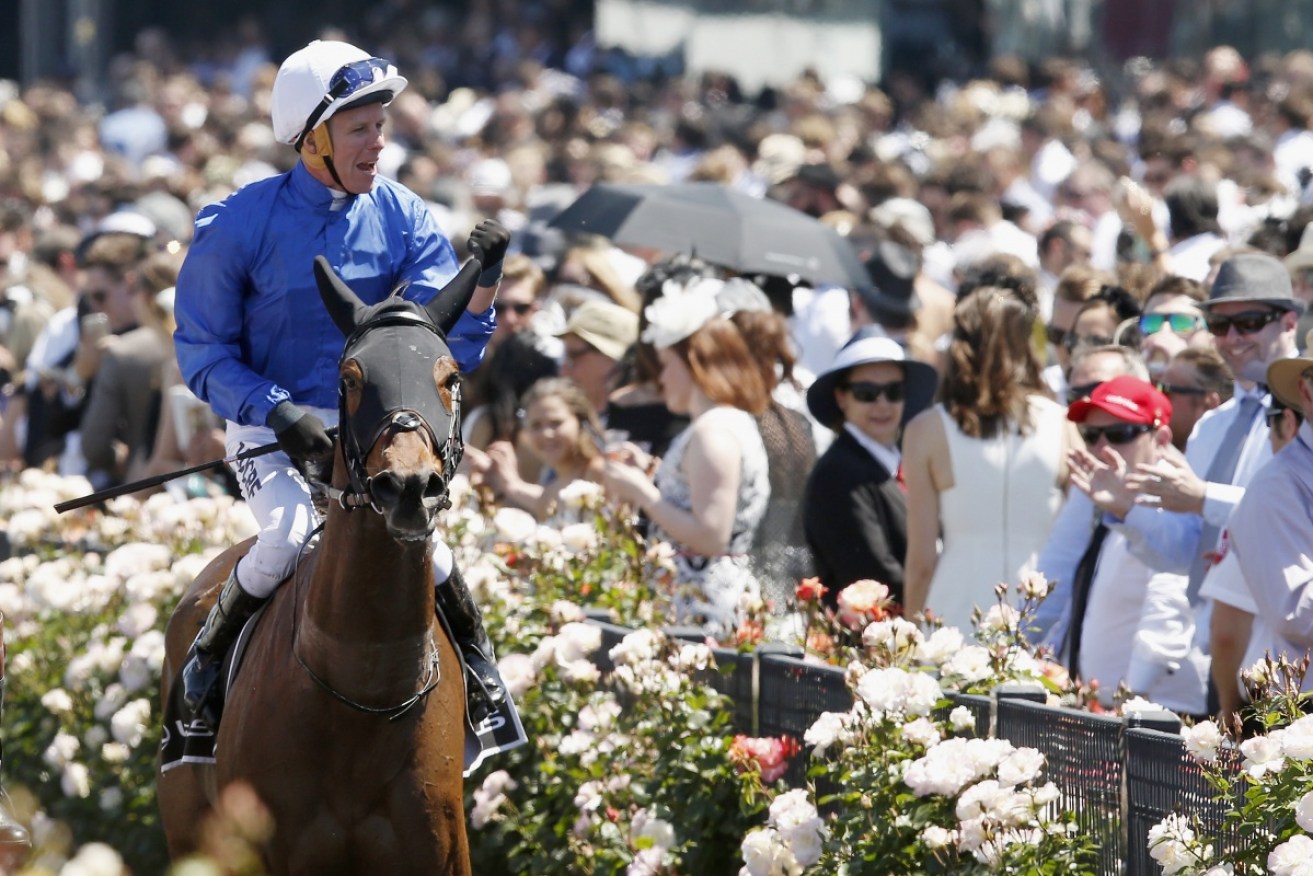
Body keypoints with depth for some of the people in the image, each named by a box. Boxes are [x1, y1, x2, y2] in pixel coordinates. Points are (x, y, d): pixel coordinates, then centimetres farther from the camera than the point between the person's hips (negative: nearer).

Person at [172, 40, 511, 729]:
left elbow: (452, 350, -8)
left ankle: (480, 672, 4)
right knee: (290, 533, -29)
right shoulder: (238, 225, -13)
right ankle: (204, 665, -4)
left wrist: (481, 284, -28)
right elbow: (201, 353, -7)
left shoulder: (402, 218, -4)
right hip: (268, 423, -2)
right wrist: (280, 413, -22)